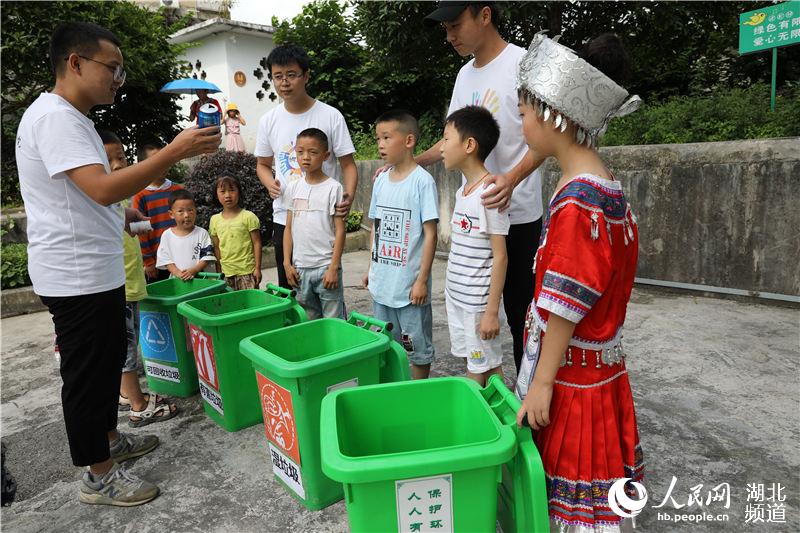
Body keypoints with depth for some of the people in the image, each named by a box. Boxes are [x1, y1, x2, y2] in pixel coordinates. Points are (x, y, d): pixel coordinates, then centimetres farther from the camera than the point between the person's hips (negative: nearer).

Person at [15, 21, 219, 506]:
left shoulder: (70, 117, 15)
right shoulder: (54, 117, -18)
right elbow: (103, 188, -30)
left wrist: (120, 215, 12)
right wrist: (176, 151, -30)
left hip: (98, 272, 10)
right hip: (77, 278, -10)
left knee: (109, 361, 21)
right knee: (87, 373, 2)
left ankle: (108, 439, 38)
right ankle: (100, 476, 17)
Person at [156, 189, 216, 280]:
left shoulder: (202, 233, 1)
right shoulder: (167, 235, 5)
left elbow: (207, 257, -3)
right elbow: (166, 260, 3)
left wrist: (193, 270, -17)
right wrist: (177, 273, -13)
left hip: (199, 278, -1)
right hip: (176, 279, 1)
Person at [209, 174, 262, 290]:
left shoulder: (248, 216, -6)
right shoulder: (215, 220, 5)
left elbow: (256, 243, -5)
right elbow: (216, 247, 11)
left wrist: (257, 268, -8)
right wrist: (218, 271, 10)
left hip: (246, 271, -4)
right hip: (226, 272, 4)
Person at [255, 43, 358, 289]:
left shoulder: (330, 116, -5)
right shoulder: (268, 121, 5)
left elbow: (348, 164, -4)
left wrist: (349, 196, -22)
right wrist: (271, 184, -7)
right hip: (284, 217, 4)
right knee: (287, 288, 12)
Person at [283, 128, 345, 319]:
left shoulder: (333, 187, -7)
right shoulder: (293, 188, 7)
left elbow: (340, 230, -8)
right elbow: (289, 228, 10)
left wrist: (334, 267, -12)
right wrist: (287, 263, 5)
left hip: (326, 266, -4)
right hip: (300, 267, 5)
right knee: (309, 320, 16)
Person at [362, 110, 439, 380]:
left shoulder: (422, 181, -13)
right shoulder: (380, 180, 7)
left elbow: (430, 234, -14)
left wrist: (422, 280, -16)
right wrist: (372, 268, 14)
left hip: (409, 285, -6)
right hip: (381, 283, 7)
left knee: (418, 347, 8)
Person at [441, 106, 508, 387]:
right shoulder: (462, 191, 9)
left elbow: (500, 257, -17)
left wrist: (492, 311, -17)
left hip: (478, 301, -8)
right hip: (457, 297, 8)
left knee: (488, 368, 5)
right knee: (471, 363, 17)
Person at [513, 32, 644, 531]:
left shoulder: (578, 202, -26)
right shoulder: (600, 184, 5)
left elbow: (566, 307, -24)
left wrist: (542, 383, -17)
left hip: (573, 370, -9)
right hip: (587, 360, 9)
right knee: (569, 473, 23)